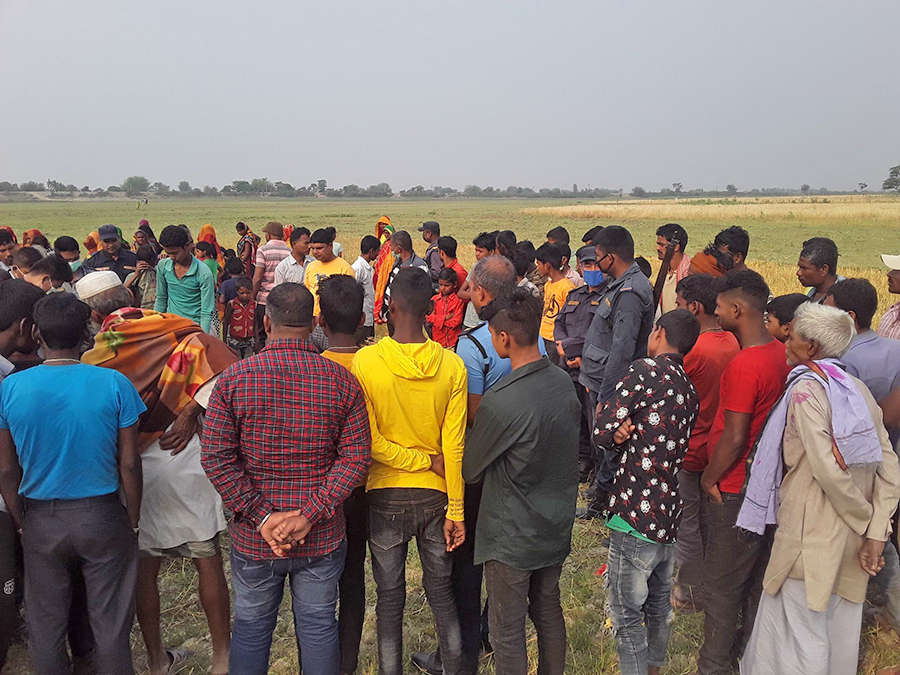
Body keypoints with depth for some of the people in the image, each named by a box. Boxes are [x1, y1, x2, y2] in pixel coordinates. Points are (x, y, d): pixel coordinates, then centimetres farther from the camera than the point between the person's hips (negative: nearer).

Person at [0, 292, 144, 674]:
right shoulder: (114, 385, -15)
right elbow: (129, 464, -10)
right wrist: (133, 518, 4)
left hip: (41, 521, 2)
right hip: (102, 517, -1)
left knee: (46, 625, 20)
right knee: (110, 624, 13)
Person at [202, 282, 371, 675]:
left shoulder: (233, 379, -11)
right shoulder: (341, 381, -8)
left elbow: (216, 459, -14)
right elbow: (356, 456, -11)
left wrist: (262, 516, -12)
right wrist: (310, 514, -13)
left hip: (253, 539, 0)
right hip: (322, 539, 1)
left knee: (251, 628, 21)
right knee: (318, 627, 19)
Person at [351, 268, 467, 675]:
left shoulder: (365, 360, -15)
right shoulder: (452, 366, -11)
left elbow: (367, 442, -16)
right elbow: (454, 446, -9)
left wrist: (425, 461, -8)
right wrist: (455, 510, -2)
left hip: (386, 495, -1)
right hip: (436, 495, 2)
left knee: (390, 596, 15)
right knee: (441, 590, 20)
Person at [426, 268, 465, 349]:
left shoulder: (458, 301, -4)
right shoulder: (434, 299, 7)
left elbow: (456, 321, -10)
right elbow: (429, 317, -2)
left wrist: (437, 319, -6)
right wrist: (445, 317, -11)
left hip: (453, 339, -3)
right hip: (437, 338, 3)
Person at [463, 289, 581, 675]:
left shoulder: (500, 402, -28)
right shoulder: (564, 383, -5)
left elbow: (470, 469, -13)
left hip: (512, 537, -7)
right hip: (557, 526, 7)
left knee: (508, 632, 10)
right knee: (549, 613, 24)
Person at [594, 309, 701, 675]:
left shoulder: (645, 370, -13)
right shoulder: (690, 391, 12)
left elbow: (602, 432, -15)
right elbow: (664, 441, 10)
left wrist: (618, 436, 6)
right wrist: (628, 435, -7)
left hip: (635, 514, -9)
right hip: (670, 516, 9)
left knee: (626, 612, 5)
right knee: (658, 605, 24)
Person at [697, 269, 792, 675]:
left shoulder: (744, 367, -27)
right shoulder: (779, 354, 1)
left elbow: (734, 438, -25)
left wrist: (709, 477, -9)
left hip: (735, 489, -9)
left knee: (722, 585, 7)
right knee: (756, 575, 23)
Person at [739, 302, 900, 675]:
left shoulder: (806, 388, -15)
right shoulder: (857, 388, 7)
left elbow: (828, 469, -23)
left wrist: (864, 520, -8)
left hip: (812, 534, -8)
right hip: (852, 535, 8)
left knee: (800, 633, 4)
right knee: (839, 627, 21)